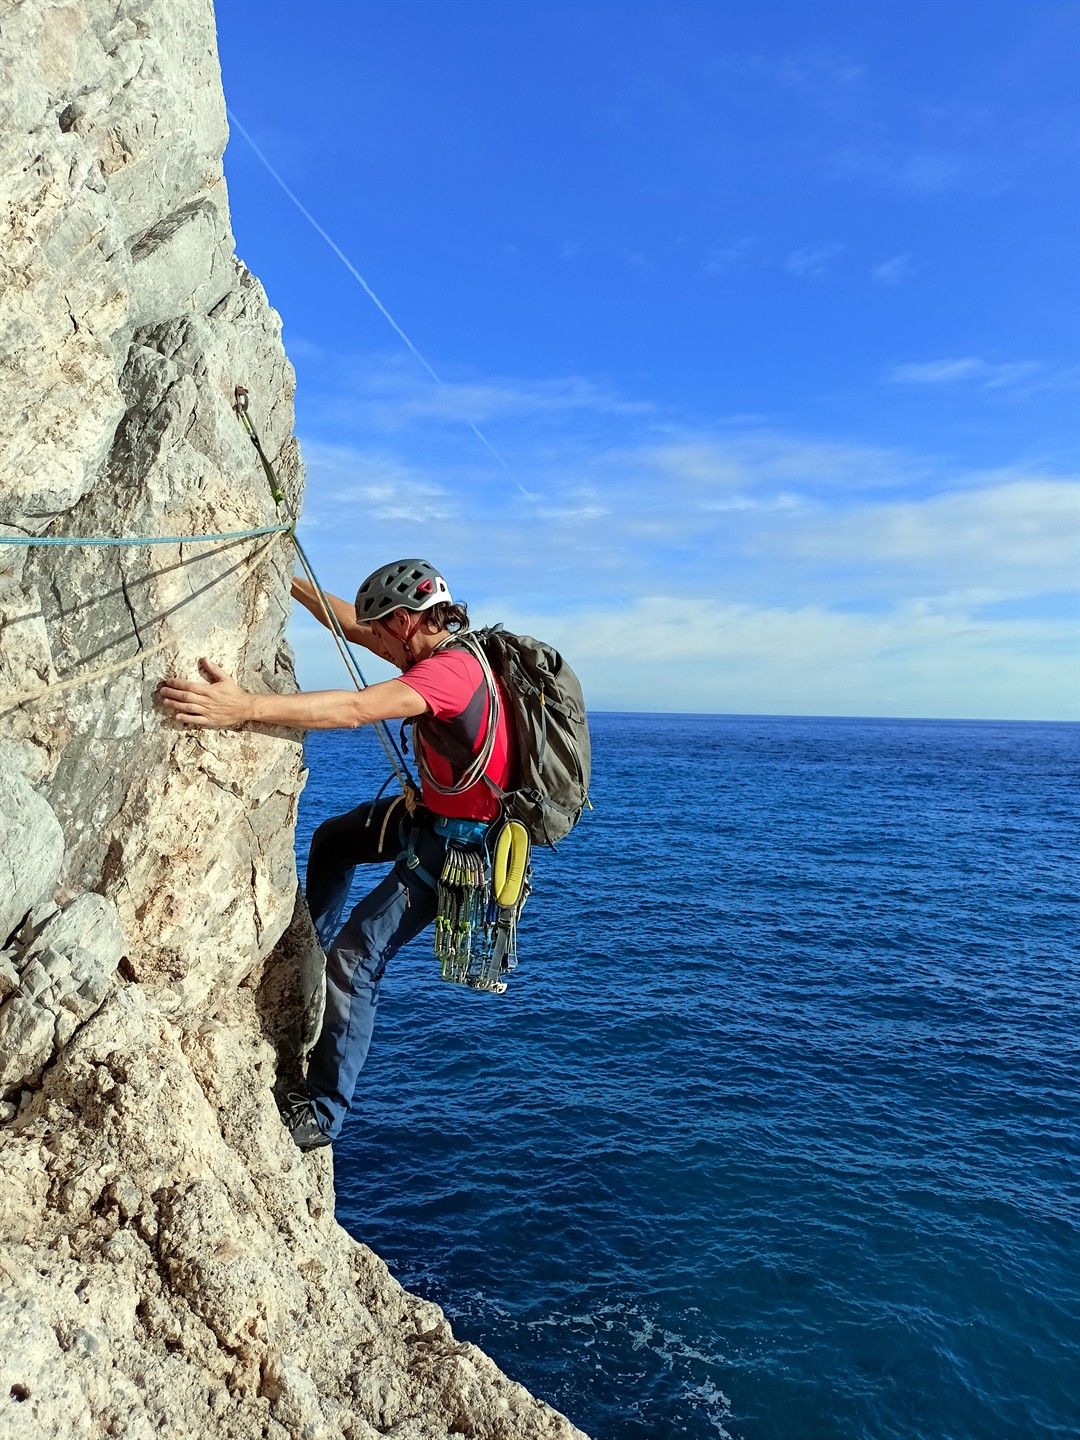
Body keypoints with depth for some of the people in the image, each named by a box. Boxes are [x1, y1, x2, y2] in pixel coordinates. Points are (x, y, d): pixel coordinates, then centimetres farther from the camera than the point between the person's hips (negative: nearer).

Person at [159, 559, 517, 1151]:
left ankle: (322, 1112, 0)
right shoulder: (441, 651, 1)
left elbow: (355, 709, -41)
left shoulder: (449, 670, -29)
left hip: (454, 842, -10)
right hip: (430, 812, 10)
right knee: (332, 838, 28)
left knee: (356, 954, -12)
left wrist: (244, 707, -47)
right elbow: (353, 626, 11)